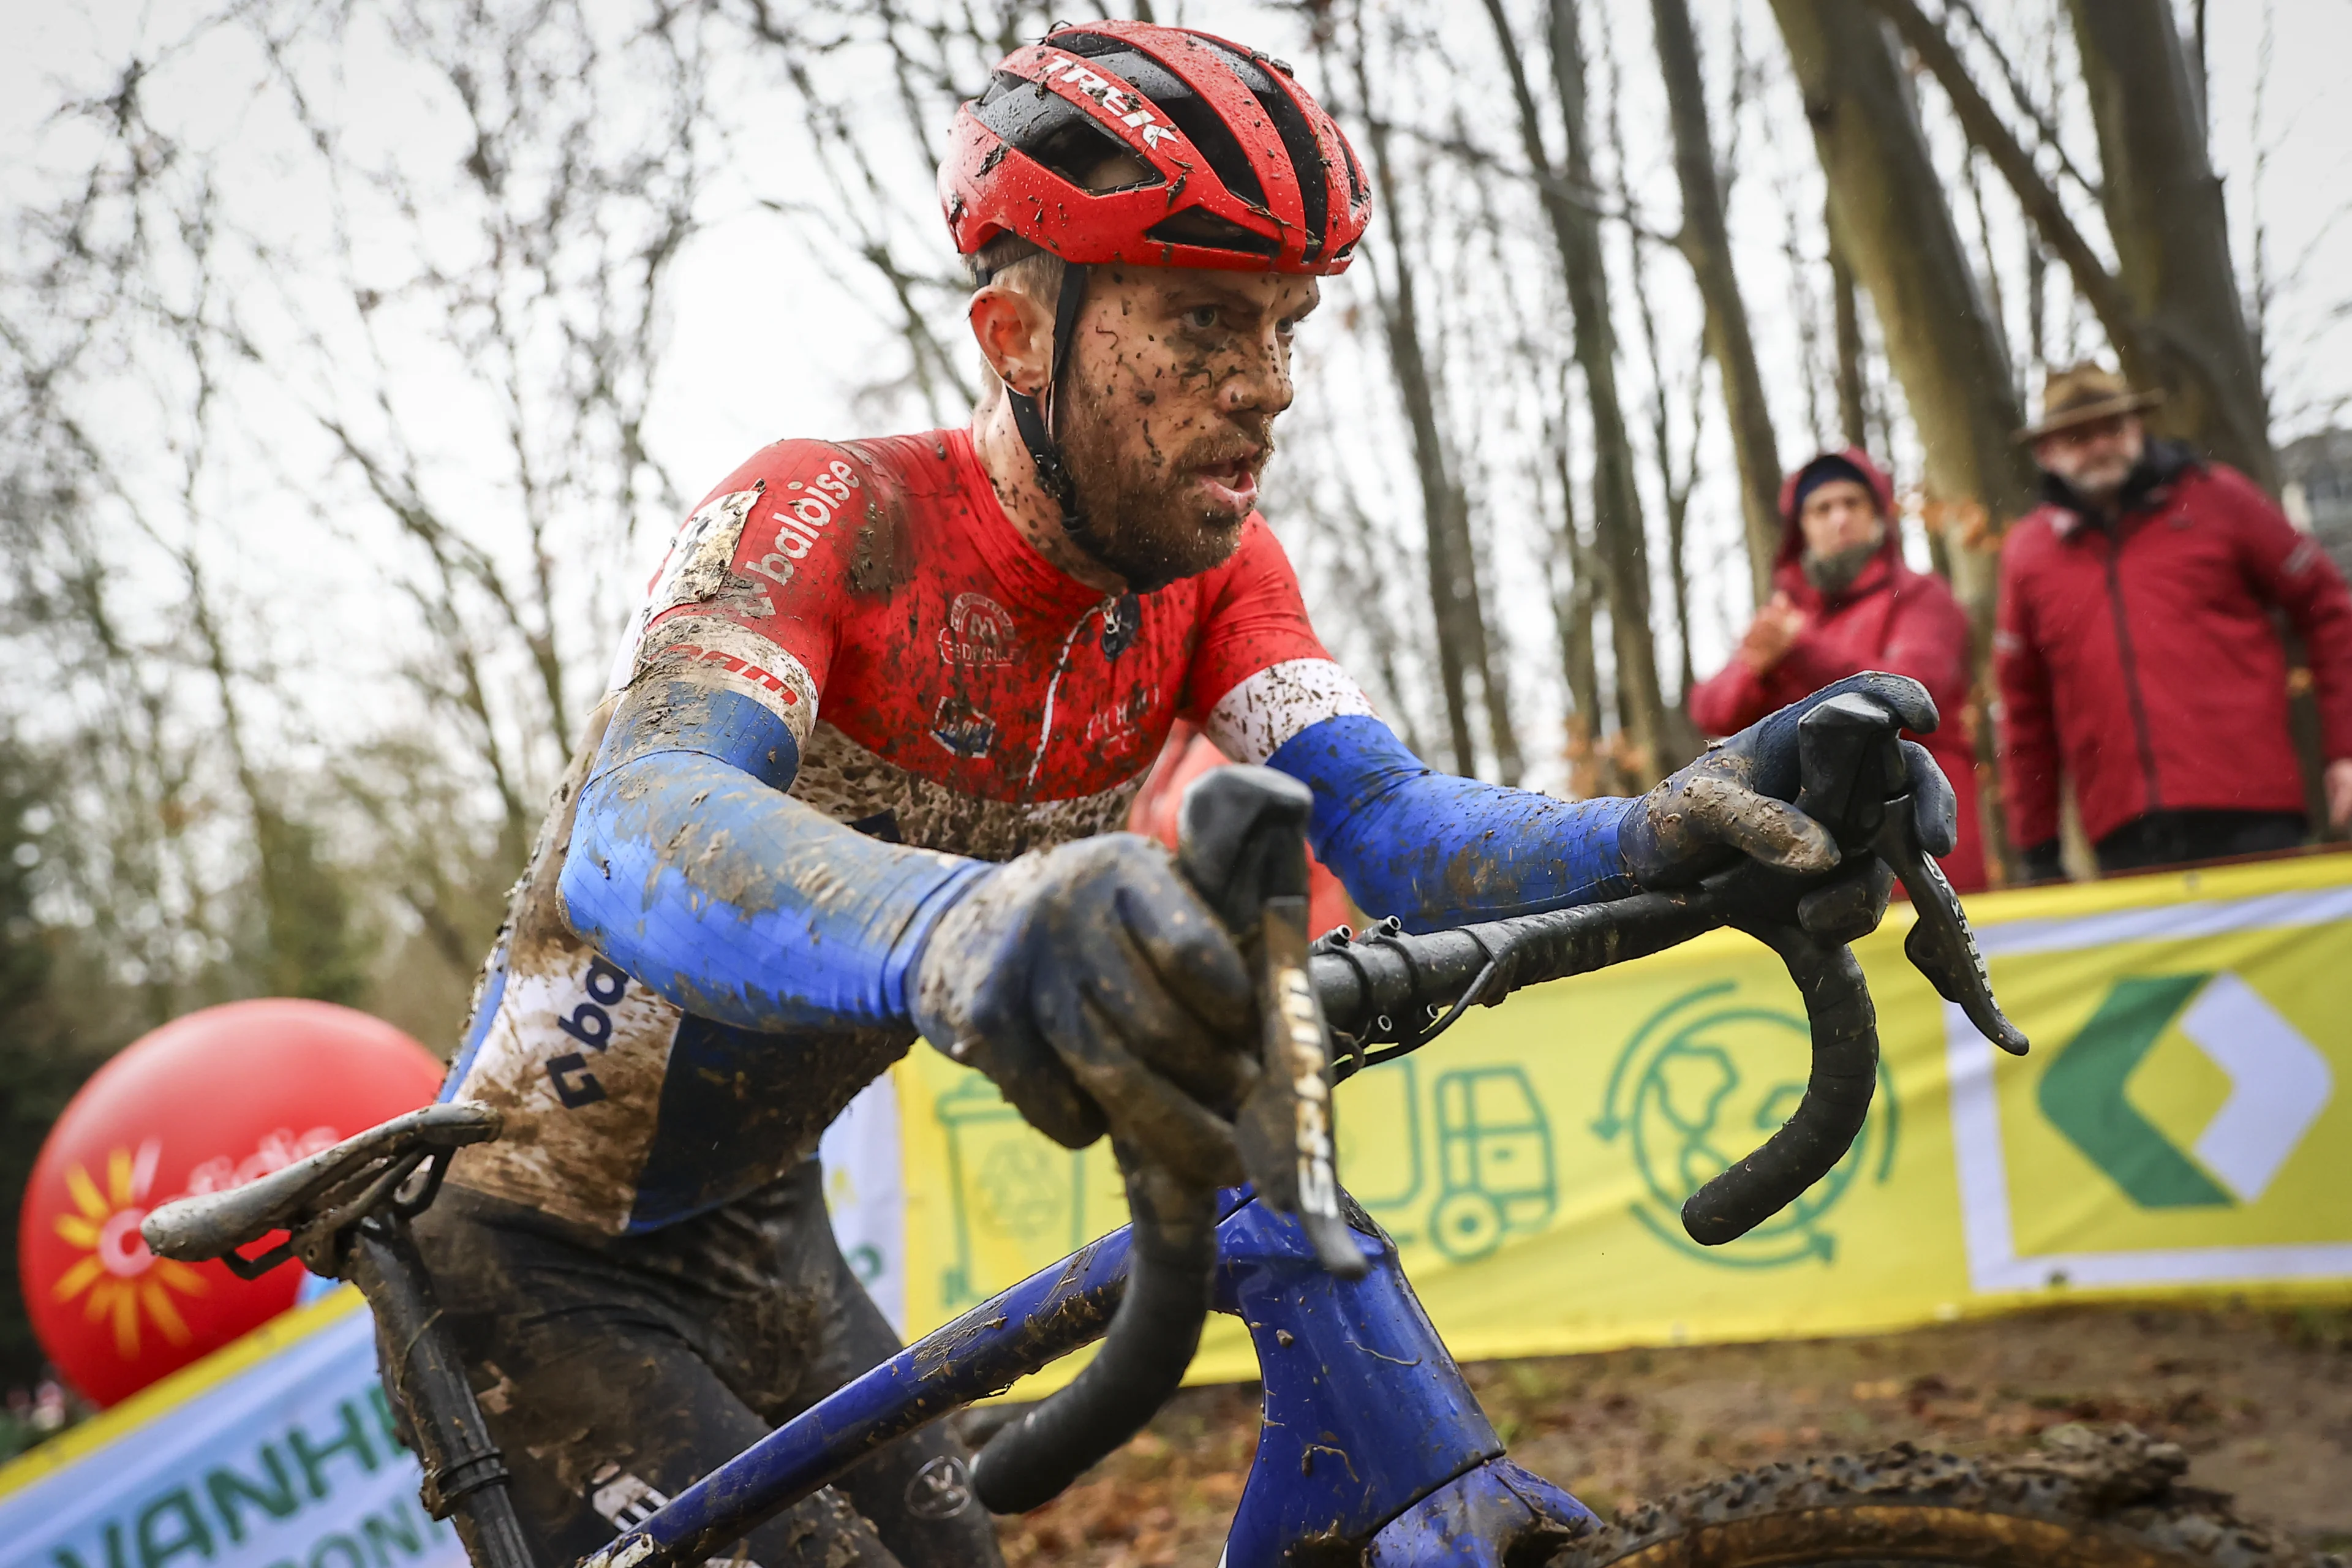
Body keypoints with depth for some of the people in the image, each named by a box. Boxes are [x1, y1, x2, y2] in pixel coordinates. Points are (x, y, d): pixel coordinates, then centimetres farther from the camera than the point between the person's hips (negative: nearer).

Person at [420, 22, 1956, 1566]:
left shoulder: (1214, 571, -8)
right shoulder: (823, 516, -27)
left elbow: (1382, 819, -22)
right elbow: (635, 838, -45)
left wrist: (1663, 832, -44)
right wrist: (960, 933, -67)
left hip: (756, 1224, 6)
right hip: (537, 1256, -6)